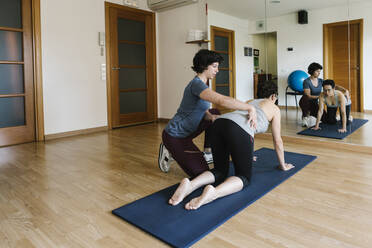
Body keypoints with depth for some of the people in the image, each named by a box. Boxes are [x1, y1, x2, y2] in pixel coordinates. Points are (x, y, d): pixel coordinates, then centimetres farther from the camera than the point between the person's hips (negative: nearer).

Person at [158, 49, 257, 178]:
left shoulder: (202, 84, 8)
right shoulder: (197, 84, -25)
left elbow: (204, 111, 7)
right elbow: (222, 100, -42)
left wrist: (211, 116, -16)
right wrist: (250, 108, -37)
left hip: (186, 131, 10)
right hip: (174, 137, -10)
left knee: (215, 115, 16)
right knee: (200, 172, -6)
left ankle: (207, 152, 18)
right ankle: (169, 151, 8)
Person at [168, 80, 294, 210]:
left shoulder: (251, 101, 41)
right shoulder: (274, 108, 25)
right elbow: (277, 140, 25)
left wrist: (247, 155, 64)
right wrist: (283, 165, 39)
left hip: (219, 123, 6)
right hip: (239, 131, -6)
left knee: (220, 171, 18)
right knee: (244, 177, 8)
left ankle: (190, 184, -13)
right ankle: (213, 192, -25)